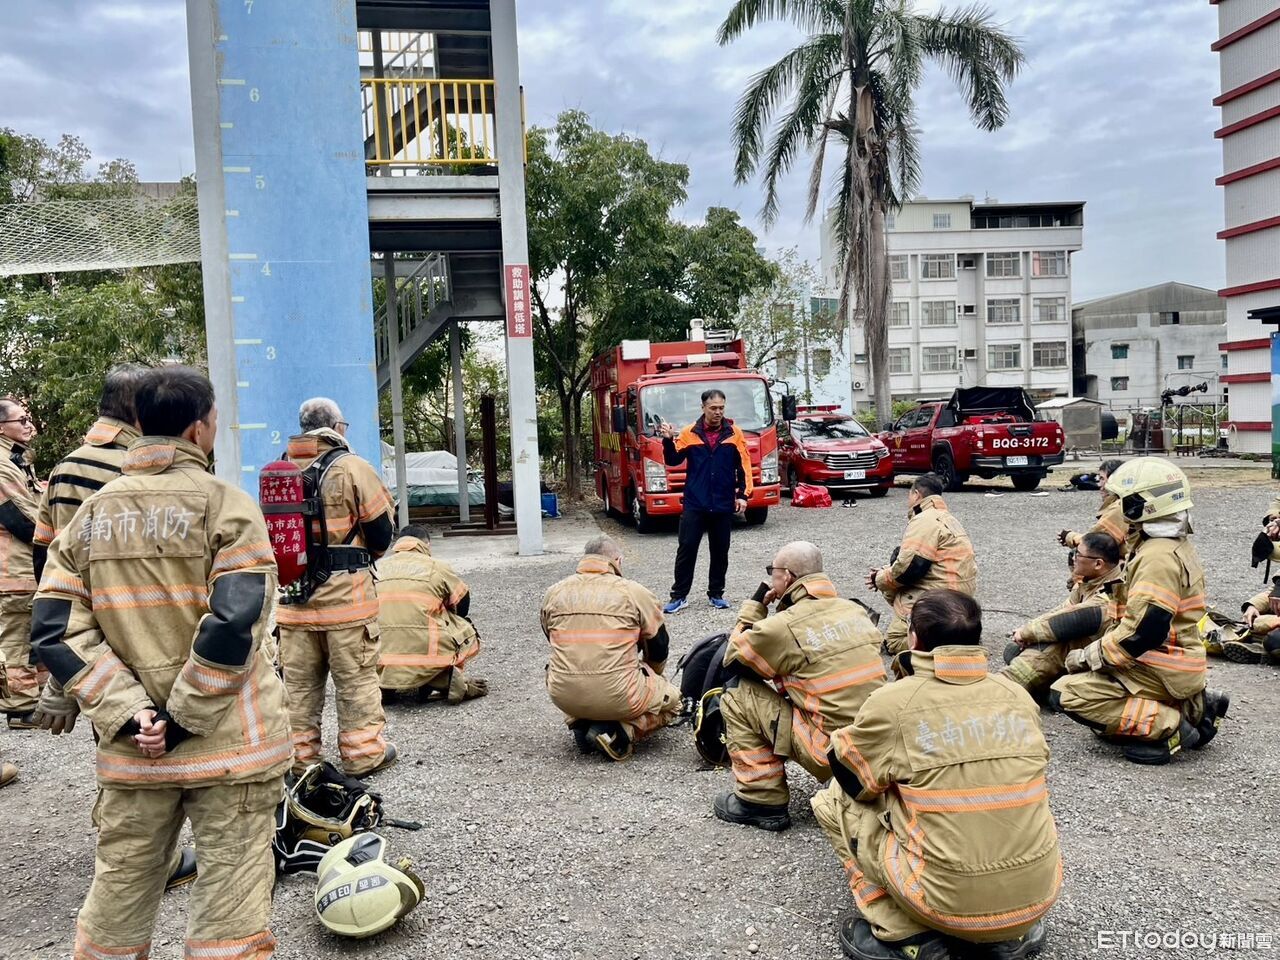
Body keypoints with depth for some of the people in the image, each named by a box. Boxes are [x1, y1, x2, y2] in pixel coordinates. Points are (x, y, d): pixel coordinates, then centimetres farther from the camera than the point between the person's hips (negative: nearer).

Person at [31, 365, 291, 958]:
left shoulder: (90, 514, 7)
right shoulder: (226, 505, -8)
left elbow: (55, 631, 0)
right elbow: (235, 622, -19)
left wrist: (127, 712, -4)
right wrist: (184, 716, -11)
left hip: (130, 750, 5)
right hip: (227, 748, -5)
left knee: (117, 897, 20)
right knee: (229, 910, 6)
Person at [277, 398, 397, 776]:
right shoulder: (352, 468, -9)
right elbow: (381, 529, -6)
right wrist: (365, 554, 14)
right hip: (345, 593, -5)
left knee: (298, 679, 14)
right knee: (356, 676, 6)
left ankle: (299, 755, 23)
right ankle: (363, 752, 15)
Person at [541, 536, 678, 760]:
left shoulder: (553, 593, 7)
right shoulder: (635, 592, 0)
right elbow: (659, 646, 11)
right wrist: (651, 678, 33)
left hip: (564, 697, 4)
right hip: (617, 696, -4)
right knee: (670, 700, 24)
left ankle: (579, 724, 11)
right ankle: (617, 732, -1)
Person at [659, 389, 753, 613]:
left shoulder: (734, 433, 1)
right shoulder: (689, 433, 0)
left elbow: (744, 466, 3)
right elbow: (673, 460, 3)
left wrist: (743, 494, -2)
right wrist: (669, 441, -14)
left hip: (723, 505, 1)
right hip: (694, 503, -1)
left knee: (720, 551, 9)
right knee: (686, 549, 0)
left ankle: (716, 594, 23)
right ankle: (679, 595, 8)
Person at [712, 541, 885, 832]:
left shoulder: (784, 626, -13)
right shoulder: (856, 610, 7)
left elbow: (732, 660, 2)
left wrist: (755, 604, 8)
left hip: (831, 752, -7)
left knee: (737, 695, 2)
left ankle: (761, 802, 8)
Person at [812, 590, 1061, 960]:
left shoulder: (892, 702, -11)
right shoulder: (1018, 696, 2)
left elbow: (849, 777, 5)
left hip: (952, 903, -5)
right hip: (1039, 895, 5)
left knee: (833, 800, 12)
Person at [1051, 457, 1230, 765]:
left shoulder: (1159, 557, -21)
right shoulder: (1177, 545, 11)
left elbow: (1141, 632, -25)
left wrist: (1088, 656, -14)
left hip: (1161, 670, -10)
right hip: (1182, 662, 10)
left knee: (1067, 693, -16)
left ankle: (1170, 727, -14)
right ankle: (1194, 707, 13)